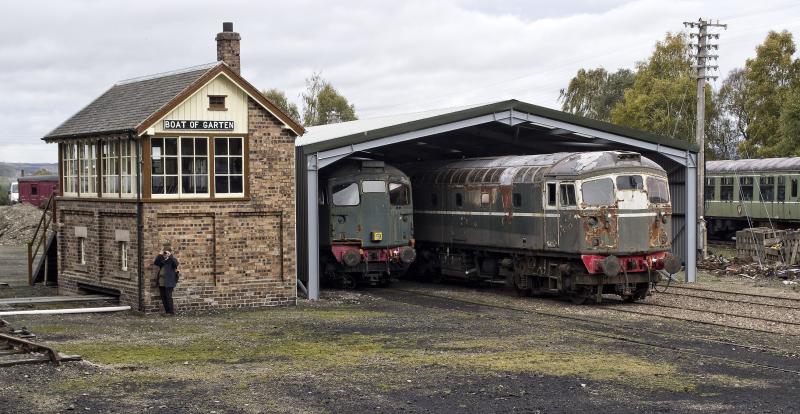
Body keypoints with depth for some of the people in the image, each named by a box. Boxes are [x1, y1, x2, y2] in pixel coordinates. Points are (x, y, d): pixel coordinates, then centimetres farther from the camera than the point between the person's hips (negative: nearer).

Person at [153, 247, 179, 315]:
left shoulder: (172, 260, -2)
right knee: (163, 297, 9)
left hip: (169, 283, -6)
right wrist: (159, 255, -5)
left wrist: (170, 255, -22)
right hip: (161, 282, 7)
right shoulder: (161, 260, 16)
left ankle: (171, 312, 0)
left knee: (168, 297, -7)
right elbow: (155, 263, 4)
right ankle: (166, 311, 17)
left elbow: (176, 264, -22)